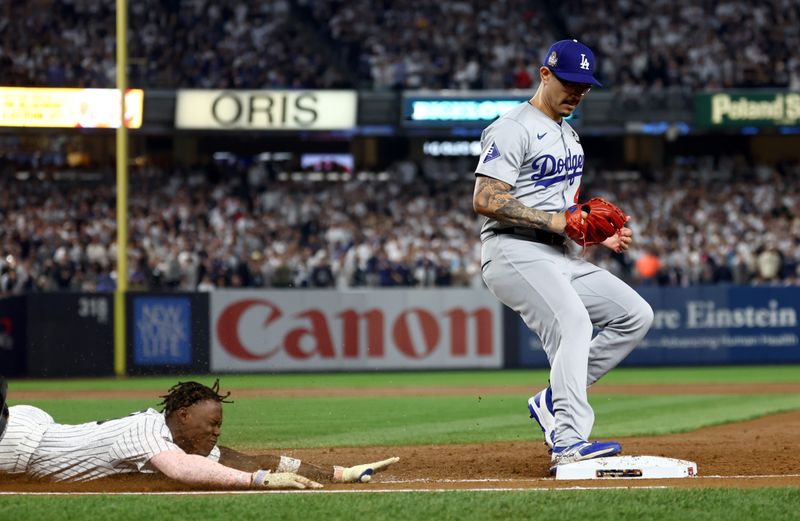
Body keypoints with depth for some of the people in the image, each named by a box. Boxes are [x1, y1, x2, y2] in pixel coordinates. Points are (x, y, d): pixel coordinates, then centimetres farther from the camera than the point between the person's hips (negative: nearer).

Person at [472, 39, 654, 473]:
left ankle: (553, 401, 4)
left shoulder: (568, 135, 21)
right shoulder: (513, 129, -9)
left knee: (635, 315, 2)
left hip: (561, 255, 9)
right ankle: (569, 442, -40)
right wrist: (551, 220, -22)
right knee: (572, 322, -30)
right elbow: (485, 200, -19)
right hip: (515, 253, -9)